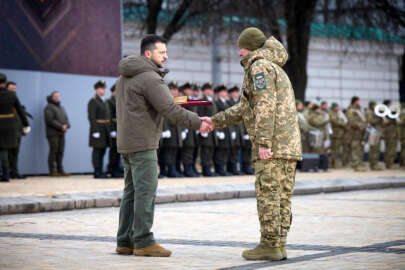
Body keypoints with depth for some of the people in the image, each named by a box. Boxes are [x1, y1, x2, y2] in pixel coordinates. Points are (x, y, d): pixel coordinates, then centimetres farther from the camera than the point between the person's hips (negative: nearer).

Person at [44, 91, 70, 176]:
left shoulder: (61, 108, 22)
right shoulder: (49, 108, -4)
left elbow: (66, 118, 20)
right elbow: (50, 120, -15)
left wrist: (67, 125, -2)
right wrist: (61, 126, -17)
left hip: (61, 133, 7)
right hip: (53, 133, -7)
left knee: (60, 152, 5)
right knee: (53, 152, -9)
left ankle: (60, 170, 9)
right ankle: (52, 171, -7)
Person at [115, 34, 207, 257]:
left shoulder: (125, 76, 17)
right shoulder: (149, 77, -14)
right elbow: (171, 110, -19)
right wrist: (198, 123, -13)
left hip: (126, 142, 10)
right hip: (143, 143, -10)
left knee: (131, 192, 12)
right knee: (146, 192, -7)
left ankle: (125, 242, 14)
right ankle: (143, 242, -6)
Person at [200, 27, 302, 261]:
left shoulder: (260, 66, -5)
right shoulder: (275, 68, 27)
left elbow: (265, 106, -18)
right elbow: (245, 108, 28)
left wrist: (263, 142, -21)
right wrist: (216, 121, 25)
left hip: (273, 143, -9)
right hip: (290, 143, 9)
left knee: (268, 193, -7)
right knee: (283, 195, 7)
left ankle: (269, 246, -6)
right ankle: (279, 245, 9)